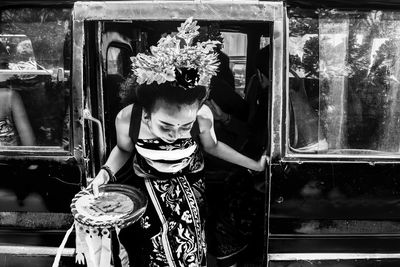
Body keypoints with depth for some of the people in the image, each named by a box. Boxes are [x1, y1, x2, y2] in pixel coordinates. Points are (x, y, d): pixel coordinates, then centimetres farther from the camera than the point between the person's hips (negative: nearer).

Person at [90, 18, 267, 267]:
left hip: (189, 187, 1)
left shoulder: (203, 116, -29)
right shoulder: (127, 120, -29)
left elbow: (212, 146, -3)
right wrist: (107, 171, -20)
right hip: (147, 188, 0)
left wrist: (254, 165, 5)